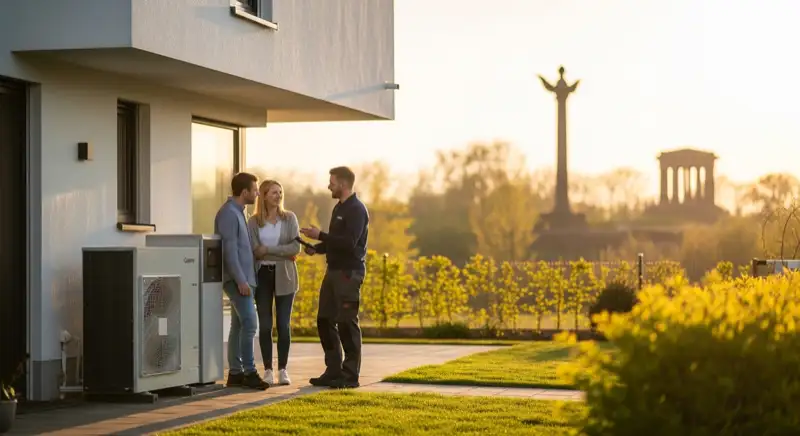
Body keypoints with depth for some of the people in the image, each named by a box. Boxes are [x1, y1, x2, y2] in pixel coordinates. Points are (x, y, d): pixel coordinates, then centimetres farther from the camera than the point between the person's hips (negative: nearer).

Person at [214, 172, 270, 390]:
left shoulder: (237, 212, 17)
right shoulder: (229, 213, -14)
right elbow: (229, 250, -19)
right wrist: (241, 280, -22)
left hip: (242, 278, 10)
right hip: (237, 279, -10)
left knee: (238, 325, 9)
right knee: (249, 323, -13)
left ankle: (235, 372, 10)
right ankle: (249, 372, -12)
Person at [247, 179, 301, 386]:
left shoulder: (289, 218, 3)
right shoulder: (254, 222, 1)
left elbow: (295, 248, -7)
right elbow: (255, 251, -7)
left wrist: (268, 249, -13)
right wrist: (283, 253, -13)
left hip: (284, 276, 0)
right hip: (262, 275, 0)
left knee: (283, 324, 0)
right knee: (265, 325, 0)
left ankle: (283, 369, 6)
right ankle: (268, 370, 6)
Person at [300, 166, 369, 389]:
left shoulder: (356, 210, -12)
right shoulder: (339, 208, 17)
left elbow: (349, 243, -23)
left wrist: (320, 235, -19)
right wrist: (316, 248, 7)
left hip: (349, 272, -10)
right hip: (334, 270, 10)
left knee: (347, 323, -6)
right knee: (325, 320, 9)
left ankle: (350, 375, 0)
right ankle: (334, 371, 15)